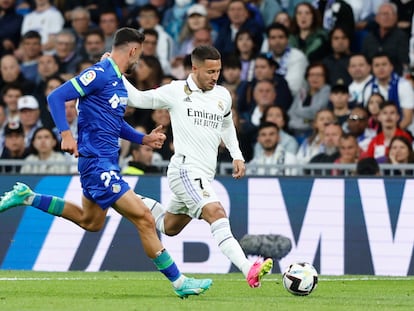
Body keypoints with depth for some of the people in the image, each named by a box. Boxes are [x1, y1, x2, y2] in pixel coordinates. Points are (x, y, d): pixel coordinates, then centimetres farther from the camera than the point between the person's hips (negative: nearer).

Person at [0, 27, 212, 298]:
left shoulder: (119, 82, 12)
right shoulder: (99, 74, -16)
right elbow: (56, 97, -19)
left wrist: (144, 139, 17)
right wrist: (66, 133, -29)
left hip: (107, 162, 10)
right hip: (99, 163, -10)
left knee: (90, 221, 28)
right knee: (145, 219, -11)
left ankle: (26, 197, 32)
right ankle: (178, 281, -6)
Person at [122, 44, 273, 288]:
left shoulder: (223, 96, 11)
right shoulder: (176, 91, -2)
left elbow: (227, 126, 29)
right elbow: (138, 99, 9)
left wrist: (237, 156, 16)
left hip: (204, 176, 7)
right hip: (185, 170, -7)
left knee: (170, 228, 18)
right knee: (216, 213, -26)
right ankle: (249, 271, -39)